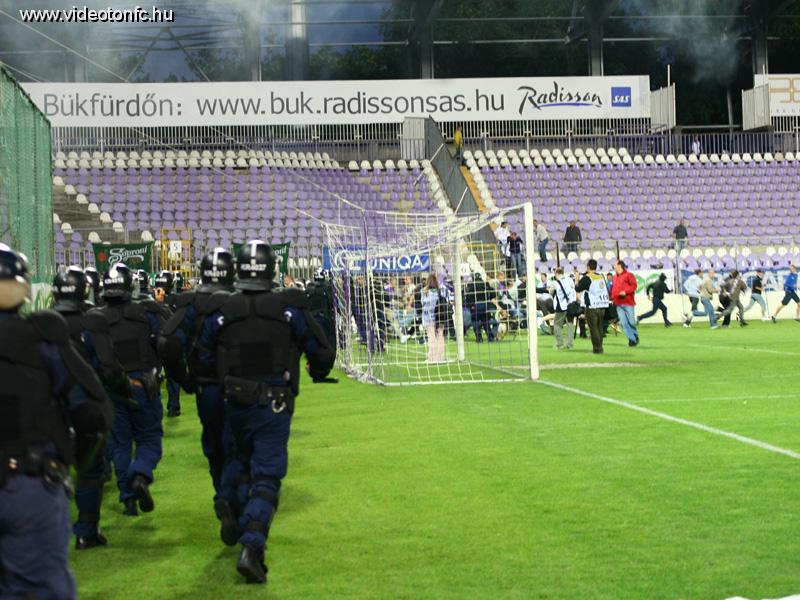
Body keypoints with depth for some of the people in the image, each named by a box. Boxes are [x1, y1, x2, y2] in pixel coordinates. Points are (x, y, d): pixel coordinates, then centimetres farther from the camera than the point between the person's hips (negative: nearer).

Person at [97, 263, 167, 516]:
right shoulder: (146, 313, -6)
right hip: (143, 387, -2)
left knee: (120, 443, 14)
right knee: (149, 439, 10)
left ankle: (128, 498, 14)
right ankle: (141, 476, -19)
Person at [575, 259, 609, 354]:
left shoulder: (586, 278, -9)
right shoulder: (602, 277, 11)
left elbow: (578, 289, -2)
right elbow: (606, 290, 19)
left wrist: (577, 280, 11)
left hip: (592, 307, -6)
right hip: (602, 306, 6)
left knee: (593, 328, -1)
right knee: (599, 327, 15)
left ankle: (597, 348, -4)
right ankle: (600, 347, 17)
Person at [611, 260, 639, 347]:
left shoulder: (628, 275, -3)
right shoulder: (615, 277, 16)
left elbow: (634, 285, -12)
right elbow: (613, 288, 22)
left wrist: (625, 292, -23)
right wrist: (612, 296, 7)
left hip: (628, 303, -6)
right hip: (618, 304, 6)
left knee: (631, 322, -1)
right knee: (623, 323, -3)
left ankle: (636, 336, 22)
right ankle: (631, 339, 1)